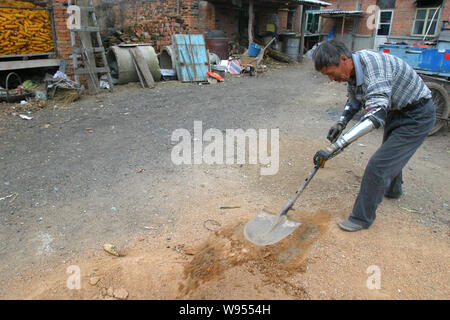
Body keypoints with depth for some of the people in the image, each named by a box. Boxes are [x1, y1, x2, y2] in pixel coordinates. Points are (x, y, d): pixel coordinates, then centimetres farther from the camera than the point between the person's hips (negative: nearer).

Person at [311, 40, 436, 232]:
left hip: (417, 116, -9)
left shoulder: (373, 65, -37)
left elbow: (375, 116, -48)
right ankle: (392, 190, 57)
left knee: (379, 165, -14)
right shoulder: (352, 69, -8)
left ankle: (362, 218, 2)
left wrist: (333, 149, -53)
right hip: (395, 111, 9)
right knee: (390, 154, 28)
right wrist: (341, 123, -3)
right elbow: (354, 99, 12)